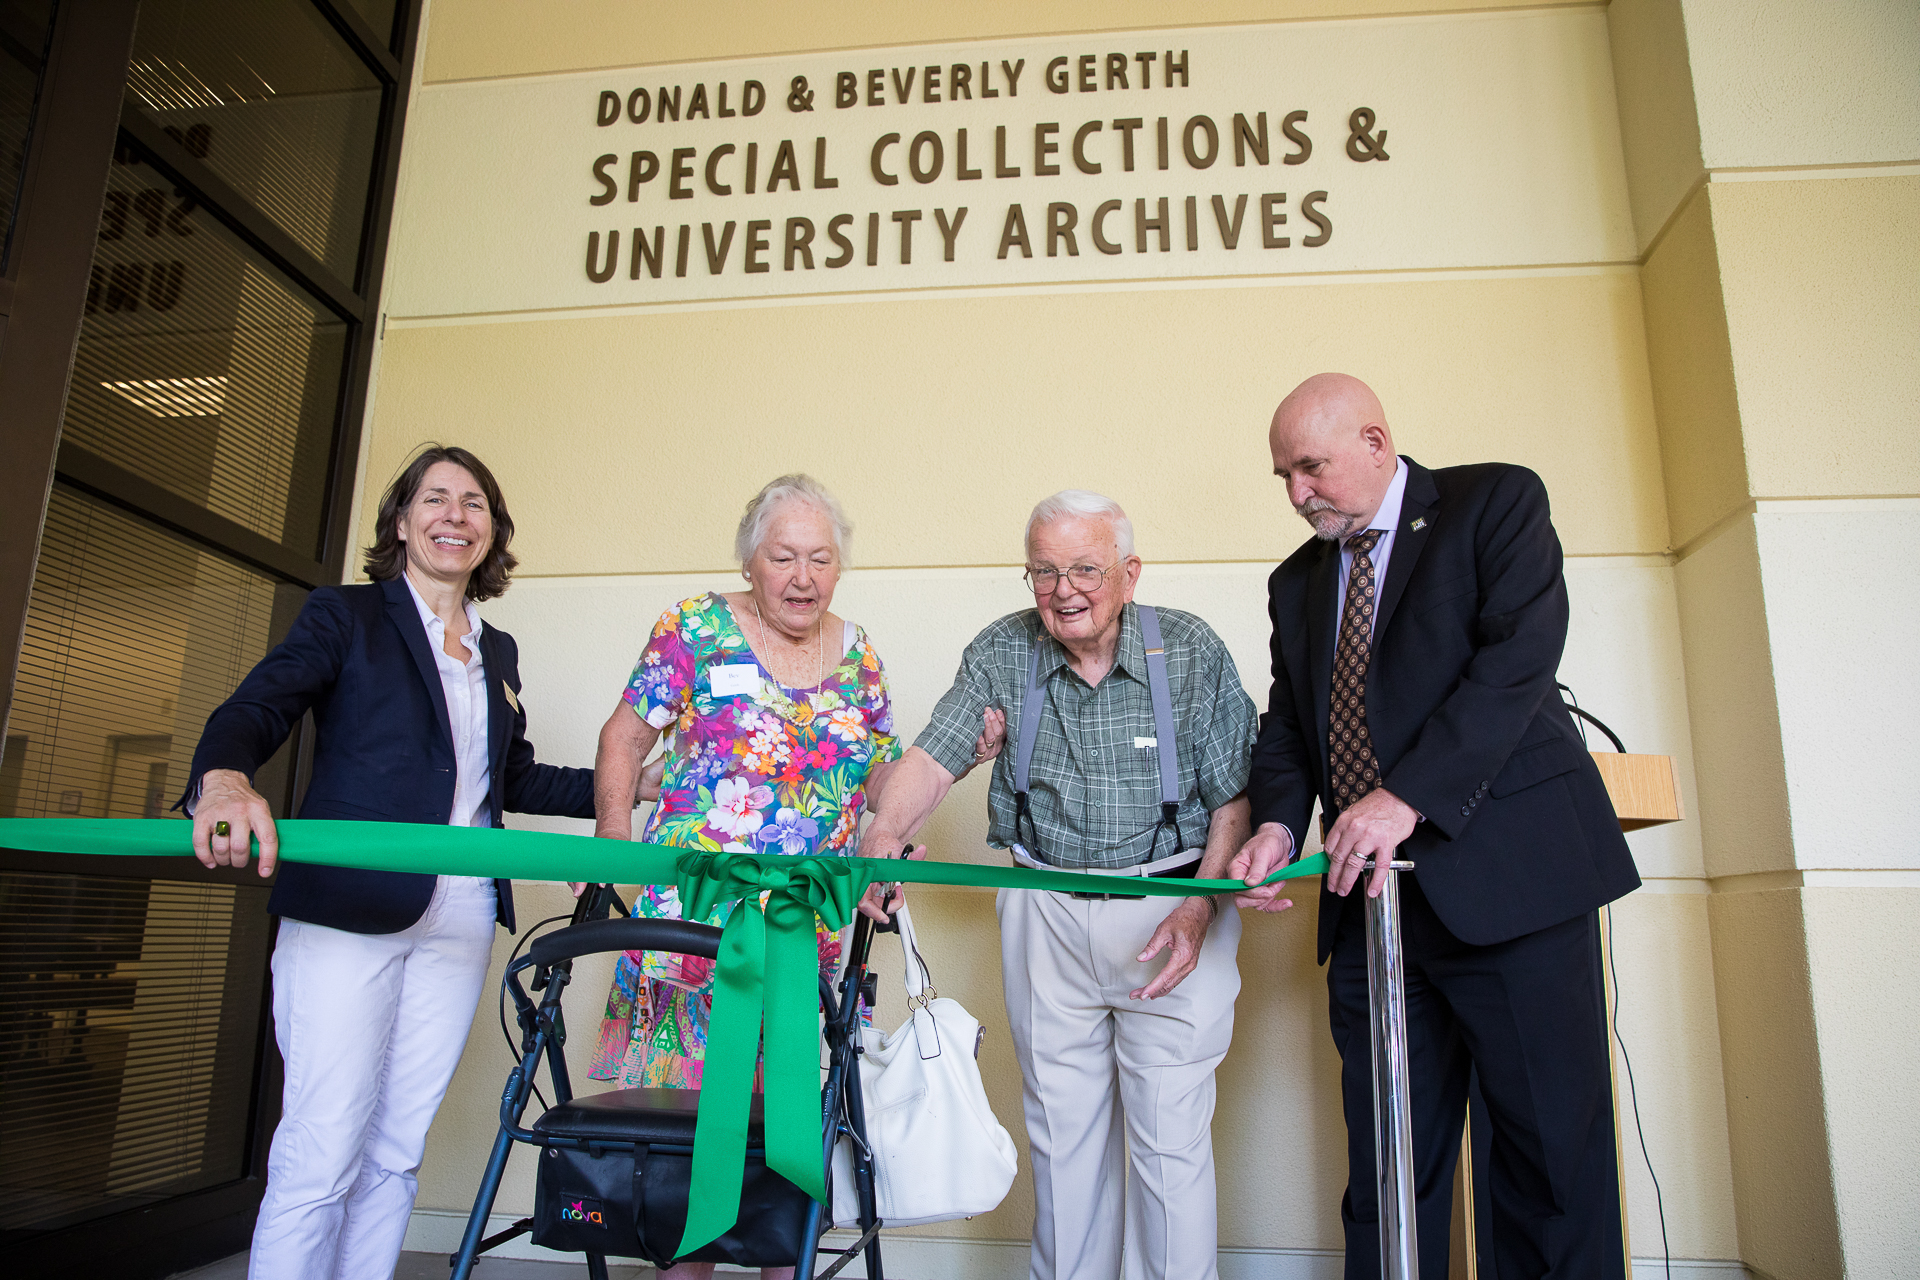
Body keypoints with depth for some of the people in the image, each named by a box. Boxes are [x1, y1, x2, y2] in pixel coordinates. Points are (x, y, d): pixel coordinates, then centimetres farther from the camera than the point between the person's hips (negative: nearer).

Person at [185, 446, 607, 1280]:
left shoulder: (497, 653, 18)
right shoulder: (345, 617, 3)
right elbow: (257, 709, -11)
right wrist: (224, 778, -33)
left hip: (458, 921, 5)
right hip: (346, 913, -5)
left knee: (396, 1154, 9)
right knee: (321, 1156, -5)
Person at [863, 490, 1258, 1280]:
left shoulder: (1193, 652, -8)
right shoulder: (1001, 654, -3)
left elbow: (1234, 798, -6)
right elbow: (933, 758, -11)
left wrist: (1198, 914, -16)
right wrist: (885, 834, -31)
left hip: (1172, 909, -2)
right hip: (1047, 916, 3)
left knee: (1171, 1133, 4)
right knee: (1060, 1129, 14)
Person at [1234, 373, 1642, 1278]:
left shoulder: (1496, 501, 1)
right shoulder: (1297, 582, 18)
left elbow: (1519, 655, -13)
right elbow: (1287, 725, 15)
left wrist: (1407, 796, -22)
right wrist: (1277, 824, -5)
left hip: (1505, 875, -4)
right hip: (1371, 898, 5)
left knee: (1555, 1143, 3)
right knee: (1386, 1160, 9)